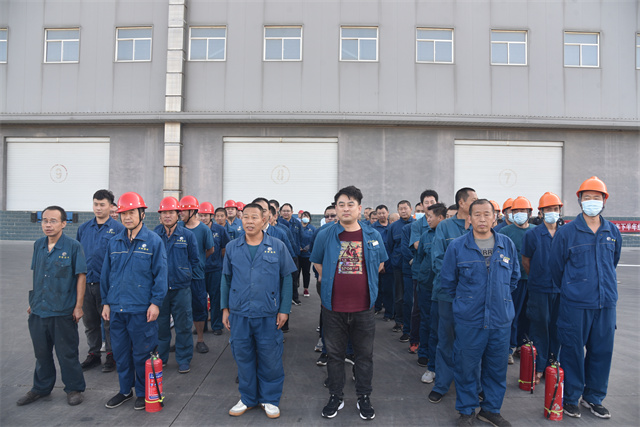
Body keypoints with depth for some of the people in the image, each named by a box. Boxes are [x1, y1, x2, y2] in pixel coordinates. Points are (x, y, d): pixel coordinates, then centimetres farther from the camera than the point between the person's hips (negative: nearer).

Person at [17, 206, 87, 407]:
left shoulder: (73, 246, -11)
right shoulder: (38, 245, 5)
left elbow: (81, 276, -9)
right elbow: (35, 275, 14)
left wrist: (78, 306, -11)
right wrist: (32, 302, 14)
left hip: (63, 312, -5)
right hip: (38, 310, 5)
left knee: (67, 352, 6)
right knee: (41, 352, 18)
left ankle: (74, 389, 23)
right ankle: (41, 388, 36)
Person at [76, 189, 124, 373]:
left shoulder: (118, 228, -6)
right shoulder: (83, 228, 9)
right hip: (86, 282, 5)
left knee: (109, 321, 6)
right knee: (90, 321, 15)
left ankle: (111, 355, 21)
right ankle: (93, 353, 30)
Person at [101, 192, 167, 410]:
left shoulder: (153, 241, -6)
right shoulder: (114, 242, 8)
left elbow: (160, 274, -7)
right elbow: (106, 274, 13)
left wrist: (155, 302, -12)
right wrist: (106, 302, 11)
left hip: (141, 310, -4)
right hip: (117, 308, 5)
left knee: (141, 353, 6)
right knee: (120, 351, 16)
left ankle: (143, 393, 25)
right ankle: (125, 389, 34)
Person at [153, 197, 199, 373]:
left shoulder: (187, 235, -1)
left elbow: (195, 260, 7)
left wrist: (185, 274, 4)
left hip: (181, 287, -1)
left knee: (183, 325, 5)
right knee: (160, 324, 12)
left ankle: (184, 359, 19)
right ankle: (160, 357, 29)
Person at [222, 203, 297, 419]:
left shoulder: (277, 246, -2)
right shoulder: (232, 247, 4)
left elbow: (286, 279, 0)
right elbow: (226, 279, 11)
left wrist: (284, 309, -4)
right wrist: (225, 308, 8)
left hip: (269, 315, -2)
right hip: (239, 314, 2)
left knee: (270, 359, 6)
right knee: (243, 357, 13)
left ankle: (270, 399, 27)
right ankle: (248, 398, 32)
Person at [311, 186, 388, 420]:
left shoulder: (373, 236, 0)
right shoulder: (325, 235, -3)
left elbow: (380, 263, 16)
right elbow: (317, 262, 13)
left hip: (363, 307, 1)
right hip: (334, 307, 0)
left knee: (365, 354, 13)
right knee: (335, 354, 13)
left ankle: (364, 398, 31)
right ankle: (336, 397, 31)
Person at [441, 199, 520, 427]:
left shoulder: (507, 245, 4)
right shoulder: (456, 246, -4)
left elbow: (514, 276, 18)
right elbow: (447, 281, 5)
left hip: (501, 319, 3)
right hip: (468, 320, -2)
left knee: (497, 368, 13)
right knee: (466, 367, 6)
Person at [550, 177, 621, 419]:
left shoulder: (613, 232, 6)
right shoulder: (566, 232, -6)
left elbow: (613, 262, 22)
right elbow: (556, 267, 3)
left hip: (606, 303, 4)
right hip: (575, 304, -4)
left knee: (602, 351, 11)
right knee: (573, 351, 4)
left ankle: (593, 397, 29)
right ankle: (571, 397, 20)